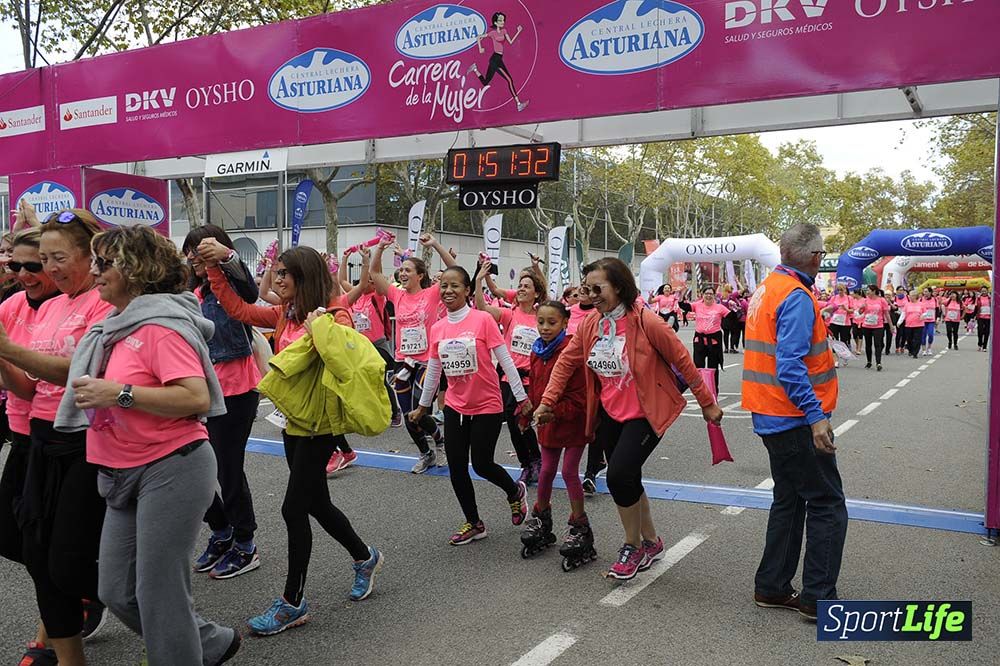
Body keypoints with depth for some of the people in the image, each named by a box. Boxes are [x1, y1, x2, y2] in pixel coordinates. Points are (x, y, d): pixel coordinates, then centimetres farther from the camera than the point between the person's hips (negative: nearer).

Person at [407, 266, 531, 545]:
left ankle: (516, 492, 32)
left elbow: (505, 360, -11)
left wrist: (521, 397, -10)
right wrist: (423, 405, 20)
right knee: (456, 468, 5)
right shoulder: (437, 329, 1)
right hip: (455, 407, 5)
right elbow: (433, 371, 13)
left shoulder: (483, 319, -13)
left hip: (487, 407, -5)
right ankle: (474, 524, 23)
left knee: (482, 464, 1)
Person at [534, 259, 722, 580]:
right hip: (610, 414, 6)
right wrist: (546, 402, 0)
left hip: (645, 414, -6)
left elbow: (683, 361, -12)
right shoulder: (589, 325, -2)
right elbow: (566, 363, 6)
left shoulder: (645, 321, -19)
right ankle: (651, 542, 37)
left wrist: (707, 403, -5)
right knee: (628, 481, 14)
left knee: (619, 475, -17)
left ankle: (633, 546, 9)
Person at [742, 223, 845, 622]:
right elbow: (790, 365, -26)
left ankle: (772, 588, 23)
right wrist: (816, 415, -28)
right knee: (828, 507, 0)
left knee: (789, 501, 17)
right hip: (796, 420, -10)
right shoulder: (796, 297, -18)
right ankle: (818, 598, 5)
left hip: (772, 419, 10)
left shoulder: (767, 289, 11)